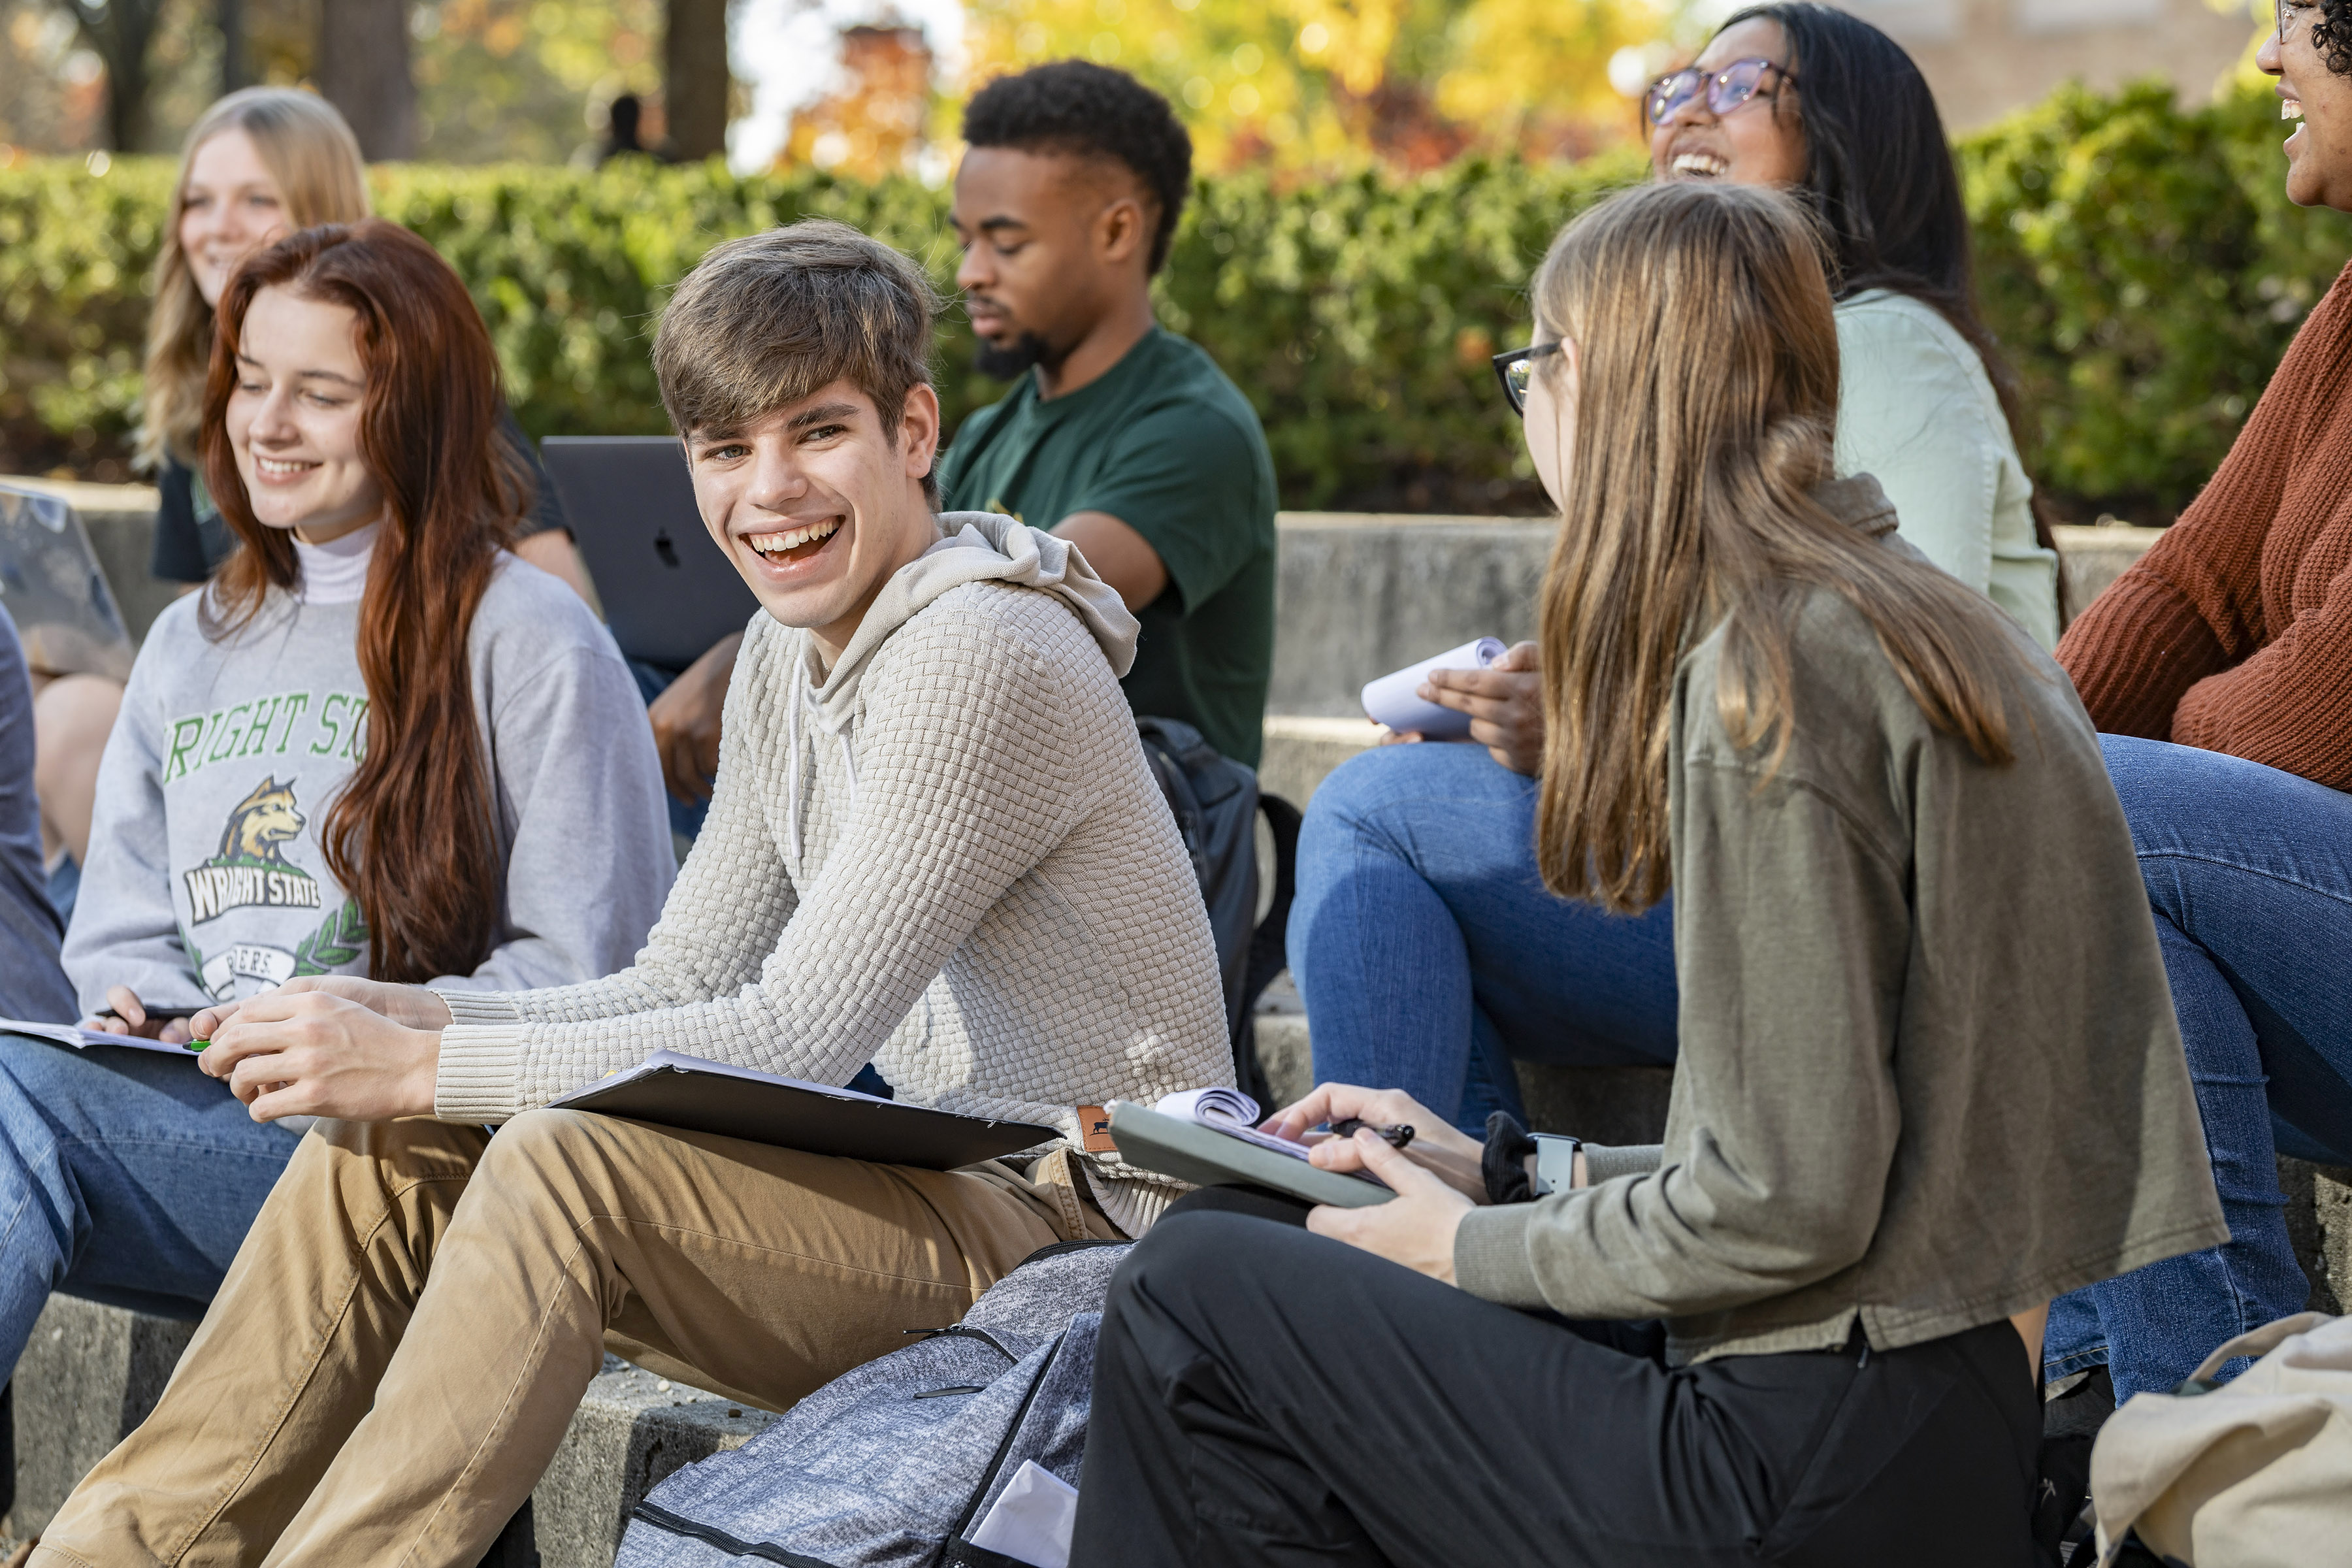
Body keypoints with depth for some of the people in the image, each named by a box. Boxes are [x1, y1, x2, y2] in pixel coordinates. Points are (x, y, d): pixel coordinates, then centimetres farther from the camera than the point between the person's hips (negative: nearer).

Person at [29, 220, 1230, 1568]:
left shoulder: (980, 655, -18)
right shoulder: (793, 651, 12)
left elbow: (796, 1039, -22)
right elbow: (683, 989, 11)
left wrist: (424, 1066, -20)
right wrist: (414, 1020, -6)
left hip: (1082, 1224, -9)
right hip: (942, 1187, 9)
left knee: (567, 1165, -27)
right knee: (384, 1153, -1)